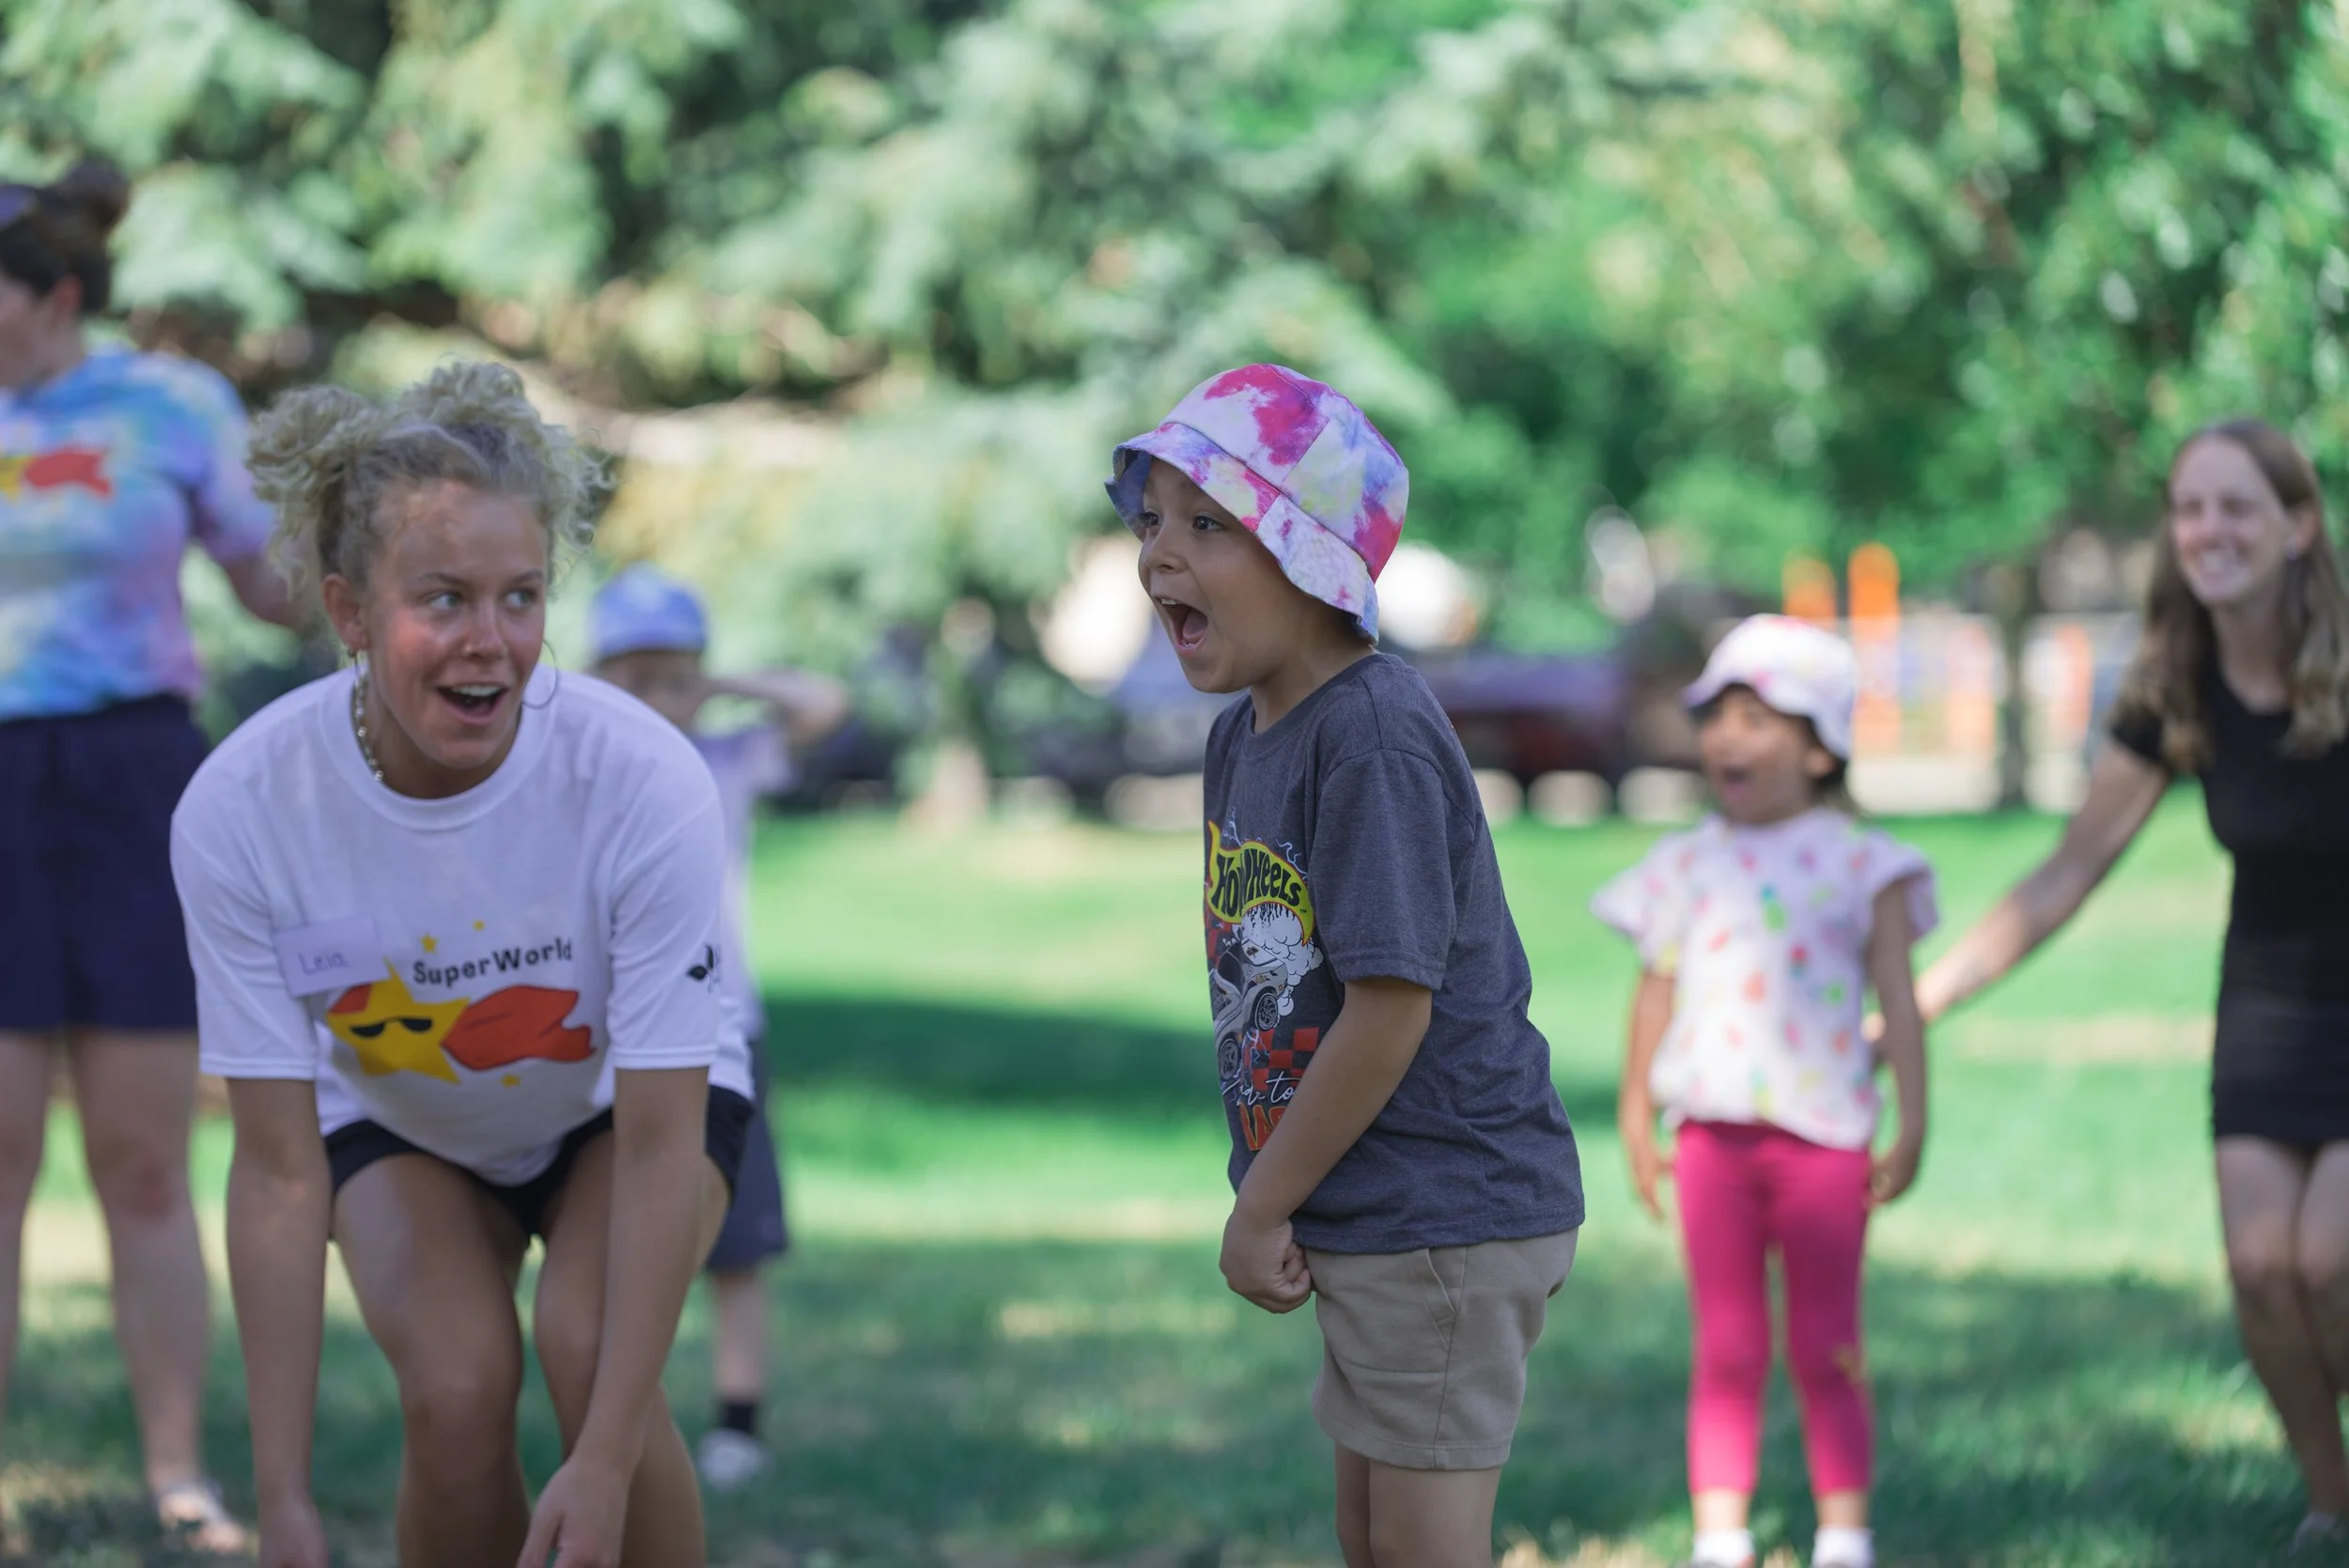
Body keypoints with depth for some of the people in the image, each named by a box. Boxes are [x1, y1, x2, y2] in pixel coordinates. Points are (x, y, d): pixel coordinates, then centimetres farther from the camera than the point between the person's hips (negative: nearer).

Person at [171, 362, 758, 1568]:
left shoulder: (644, 779, -34)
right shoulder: (237, 811, -30)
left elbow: (660, 1149, -29)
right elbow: (278, 1171, -24)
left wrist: (605, 1467, -34)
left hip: (622, 1099, -1)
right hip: (397, 1121, 1)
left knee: (591, 1352, -28)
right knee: (455, 1389, -24)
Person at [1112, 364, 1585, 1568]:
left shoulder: (1375, 738, -22)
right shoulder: (1244, 737, 8)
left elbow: (1391, 1007, -24)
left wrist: (1262, 1208, -15)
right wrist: (1273, 1199, 5)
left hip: (1446, 1218, -9)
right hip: (1360, 1221, 9)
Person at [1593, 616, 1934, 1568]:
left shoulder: (1861, 865, 0)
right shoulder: (1687, 867, 8)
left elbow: (1898, 1001, -1)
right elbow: (1654, 994, 14)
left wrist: (1911, 1126, -5)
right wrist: (1635, 1121, 13)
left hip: (1823, 1133, -2)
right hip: (1714, 1132, 2)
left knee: (1824, 1348, 4)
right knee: (1726, 1350, 4)